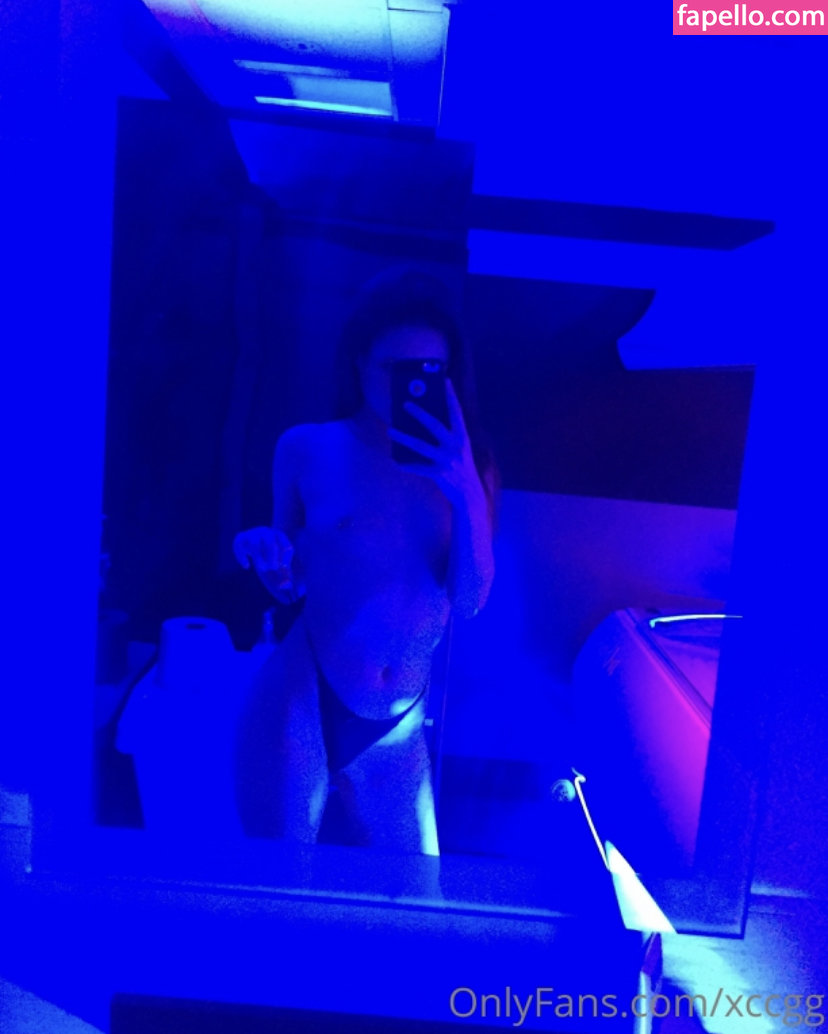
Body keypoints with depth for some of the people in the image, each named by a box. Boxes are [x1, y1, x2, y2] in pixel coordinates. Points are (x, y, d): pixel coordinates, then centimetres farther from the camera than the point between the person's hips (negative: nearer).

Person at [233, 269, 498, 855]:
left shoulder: (466, 466, -1)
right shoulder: (309, 450, -6)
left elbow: (469, 602, -8)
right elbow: (291, 587, 6)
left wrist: (467, 492, -20)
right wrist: (272, 559, -16)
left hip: (398, 729, 3)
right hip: (300, 710, -2)